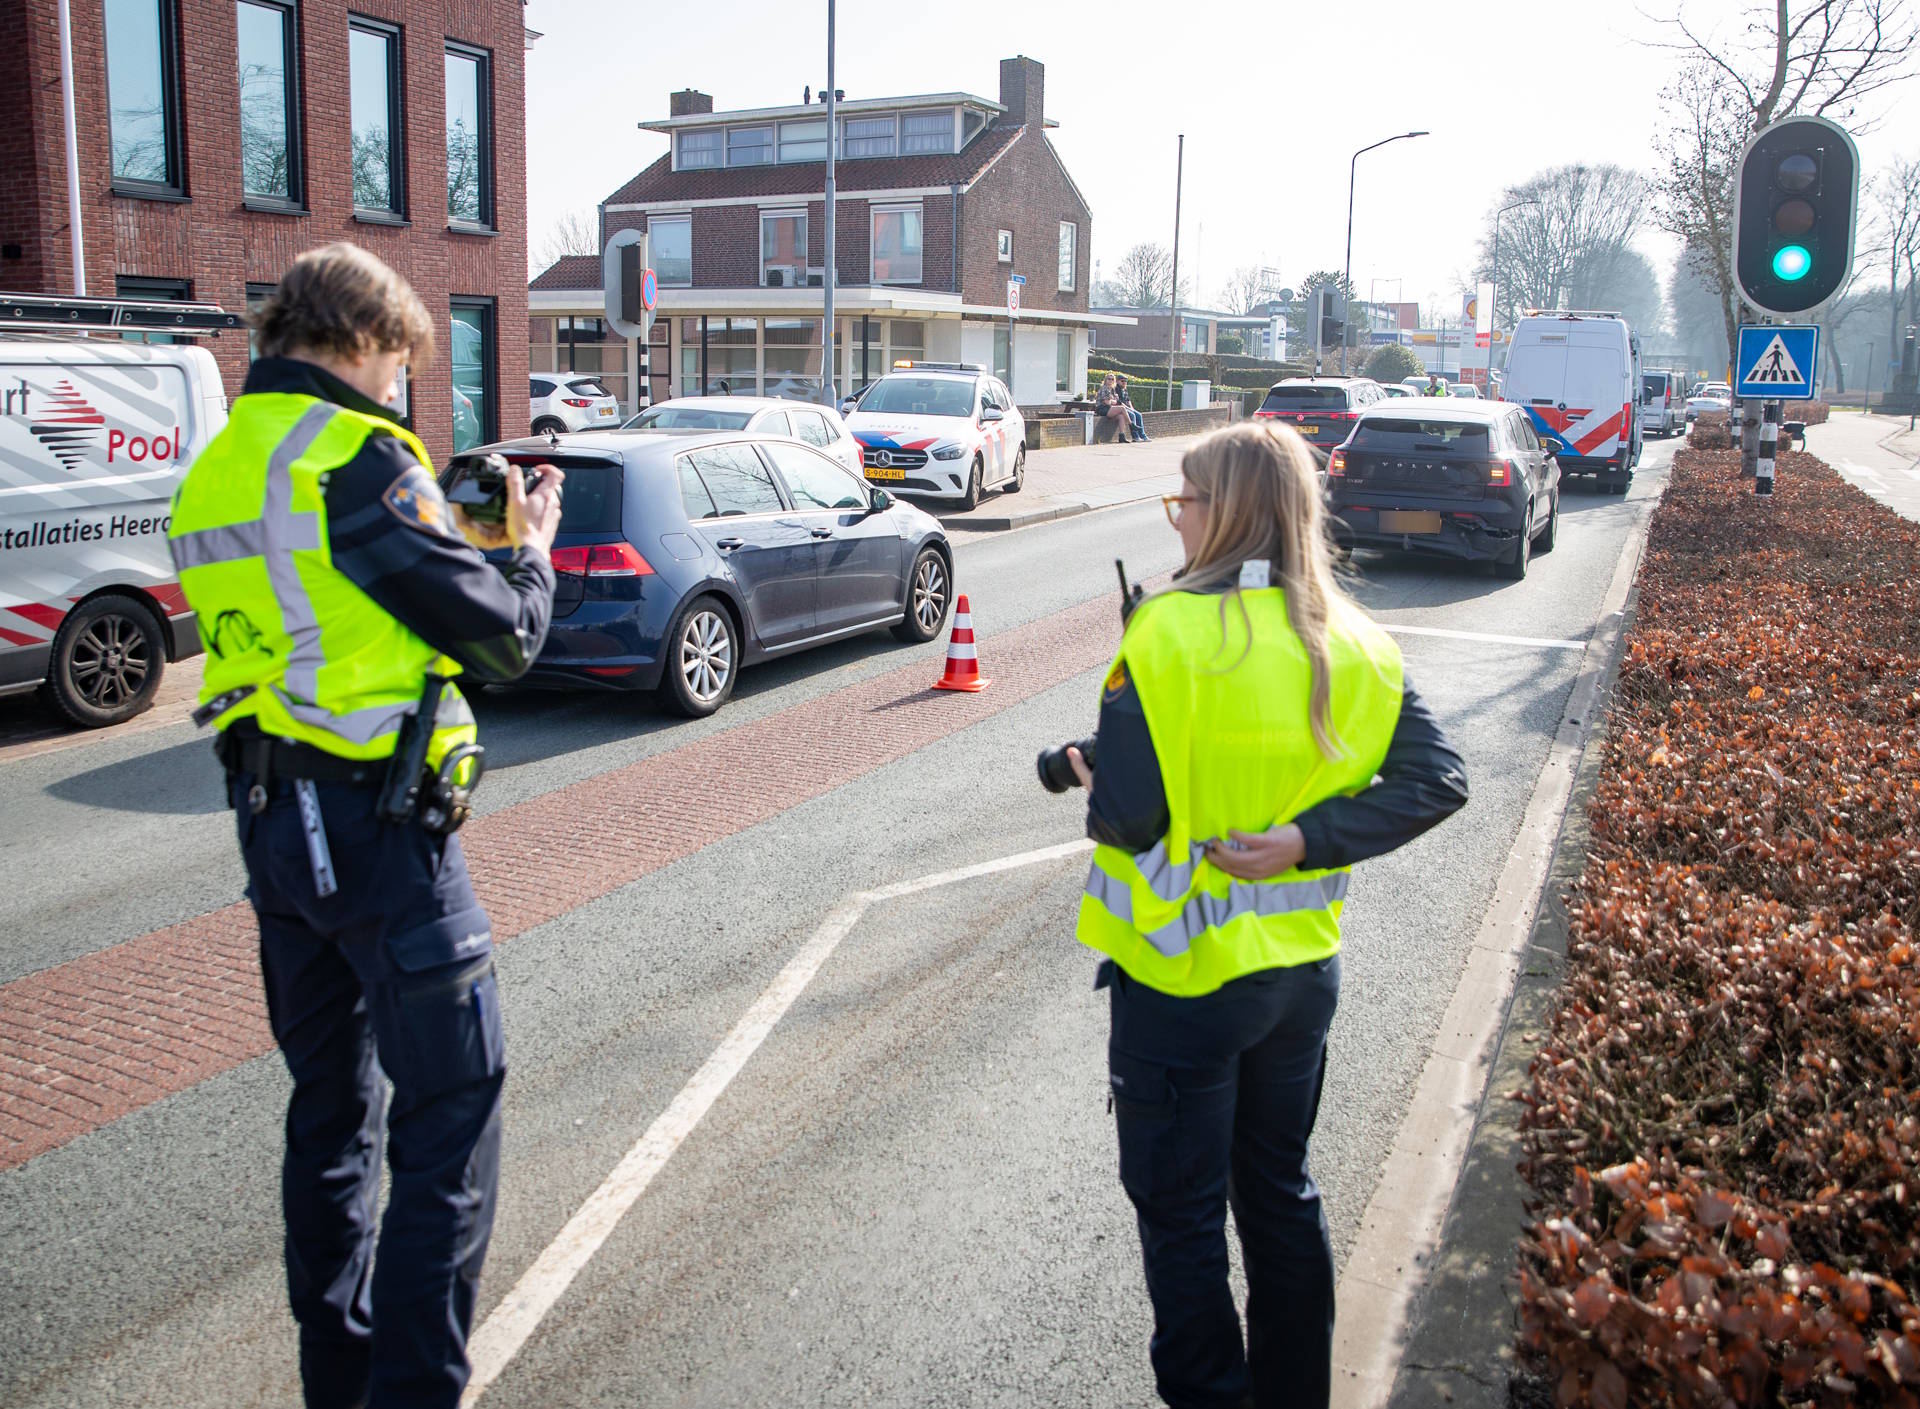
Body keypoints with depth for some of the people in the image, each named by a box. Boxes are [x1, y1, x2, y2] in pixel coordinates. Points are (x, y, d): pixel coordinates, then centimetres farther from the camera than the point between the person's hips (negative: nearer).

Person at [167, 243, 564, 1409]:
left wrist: (442, 518, 15)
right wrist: (530, 546, 6)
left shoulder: (221, 466, 13)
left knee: (331, 1098, 18)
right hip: (377, 822, -9)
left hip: (272, 819, 9)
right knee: (452, 1106, 0)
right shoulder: (358, 458, -15)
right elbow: (503, 636, -14)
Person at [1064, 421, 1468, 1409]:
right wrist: (1307, 838, -8)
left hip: (1182, 978, -6)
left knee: (1181, 1215, 11)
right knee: (1281, 1191, 23)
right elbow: (1437, 779, -5)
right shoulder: (1352, 642, 0)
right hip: (1303, 966, 6)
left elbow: (1128, 815, -22)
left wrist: (1093, 789, -1)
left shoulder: (1171, 631, -20)